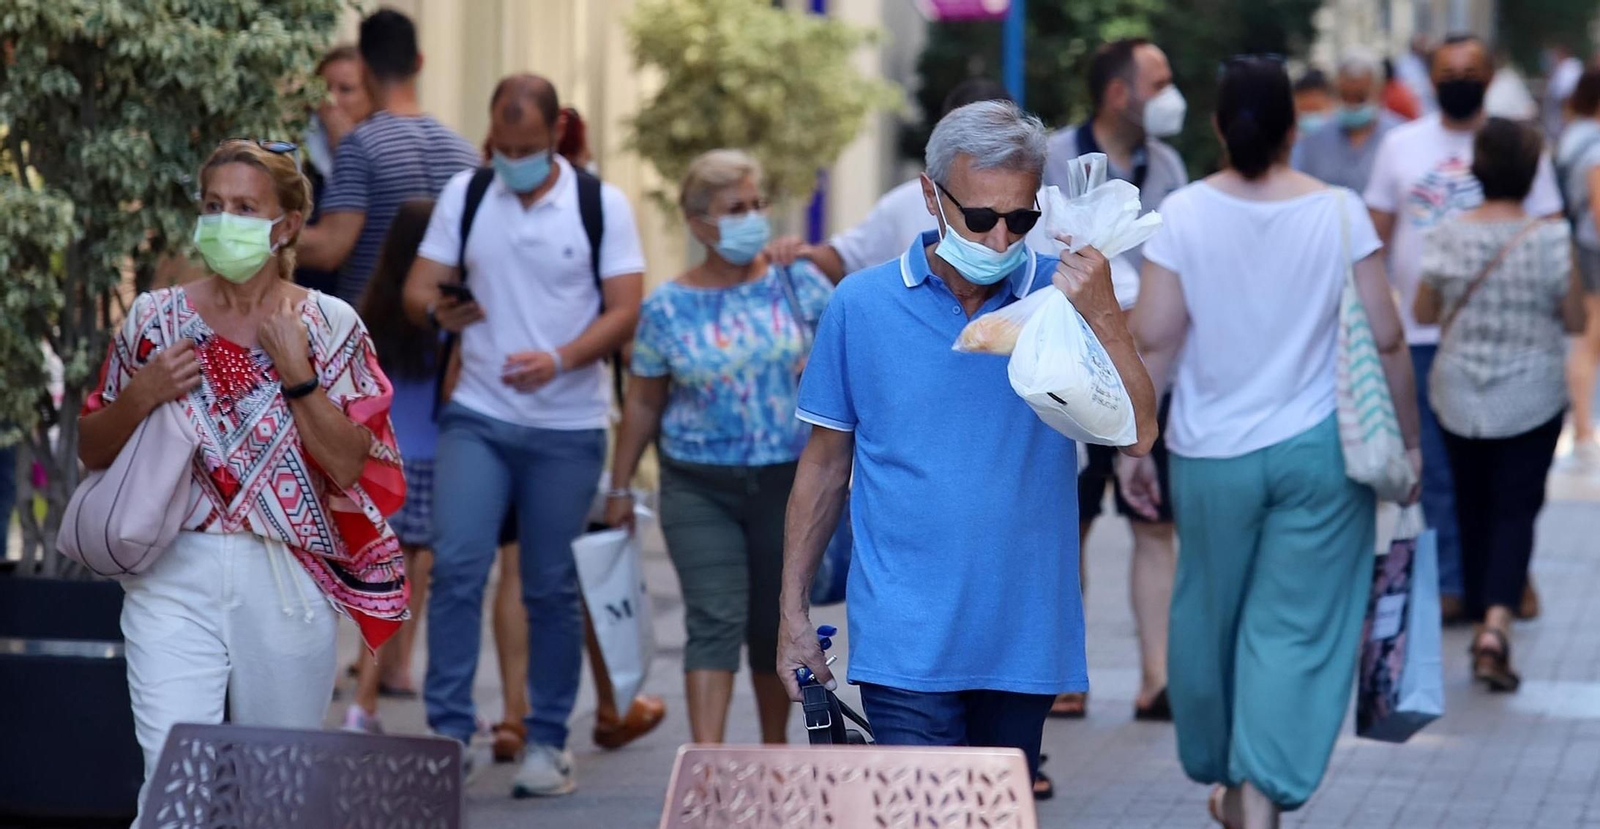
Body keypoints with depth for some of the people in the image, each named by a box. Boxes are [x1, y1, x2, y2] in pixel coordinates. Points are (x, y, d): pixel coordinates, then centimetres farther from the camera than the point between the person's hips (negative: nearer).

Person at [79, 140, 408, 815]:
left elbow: (349, 465, -5)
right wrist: (141, 395, -7)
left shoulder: (329, 327, 2)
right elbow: (93, 451, 11)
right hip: (175, 581, 0)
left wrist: (295, 373, -13)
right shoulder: (157, 319, 5)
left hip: (287, 584, 0)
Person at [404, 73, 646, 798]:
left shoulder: (602, 205, 0)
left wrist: (560, 360, -22)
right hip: (477, 418, 1)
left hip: (567, 426, -1)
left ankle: (548, 741, 13)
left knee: (551, 587, 3)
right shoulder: (465, 195, 7)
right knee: (456, 565, -12)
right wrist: (437, 309, -18)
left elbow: (624, 313, -6)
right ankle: (448, 729, -8)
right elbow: (417, 288, 6)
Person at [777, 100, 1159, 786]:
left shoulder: (1063, 296, 1)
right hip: (907, 643, -2)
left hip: (1027, 635, 2)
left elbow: (1138, 435, -8)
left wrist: (1101, 315, -20)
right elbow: (826, 462, 8)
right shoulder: (862, 306, 1)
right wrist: (792, 612, 7)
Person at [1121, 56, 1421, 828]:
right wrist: (1406, 438, 8)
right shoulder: (1340, 213, -6)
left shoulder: (1183, 214, -7)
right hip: (1320, 449, -1)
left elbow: (1154, 341, -7)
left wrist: (1132, 444, 2)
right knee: (1296, 629, 2)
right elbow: (1386, 341, -4)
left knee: (1209, 616, 18)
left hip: (1211, 454, 1)